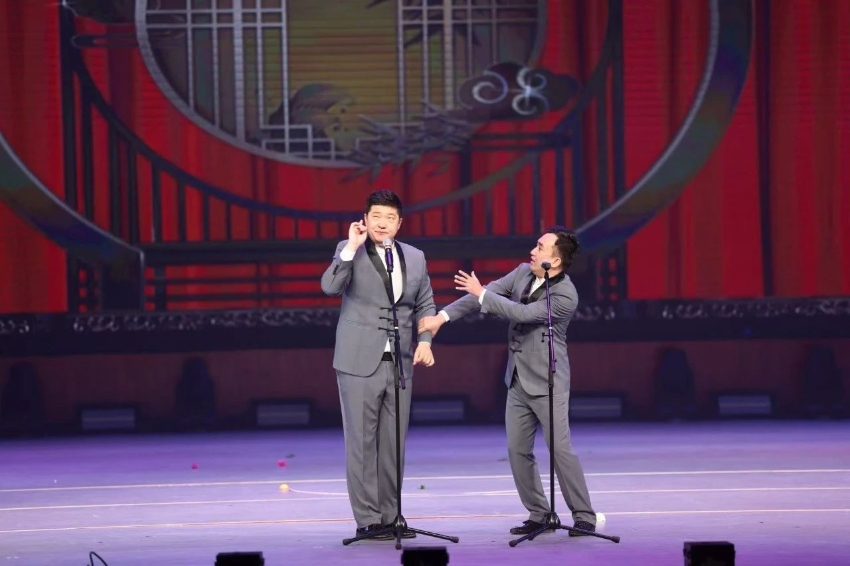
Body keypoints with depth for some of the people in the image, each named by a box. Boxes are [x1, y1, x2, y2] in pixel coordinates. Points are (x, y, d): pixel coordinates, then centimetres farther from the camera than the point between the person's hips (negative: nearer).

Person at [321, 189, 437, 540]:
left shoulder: (415, 257, 12)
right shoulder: (350, 251, 0)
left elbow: (425, 304, 17)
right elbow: (330, 287, -16)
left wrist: (424, 340, 1)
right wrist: (352, 246, -18)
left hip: (400, 363, 4)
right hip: (359, 363, -4)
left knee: (393, 444, 7)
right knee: (362, 442, -3)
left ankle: (390, 516, 15)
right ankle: (367, 520, 1)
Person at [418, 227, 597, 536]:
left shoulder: (566, 296, -19)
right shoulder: (523, 272, 2)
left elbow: (522, 313, -24)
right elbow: (483, 293, 2)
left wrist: (482, 294, -17)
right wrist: (442, 316, -6)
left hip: (547, 383, -7)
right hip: (518, 381, 7)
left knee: (560, 449, -9)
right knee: (518, 450, 6)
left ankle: (584, 516, 0)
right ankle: (538, 514, 15)